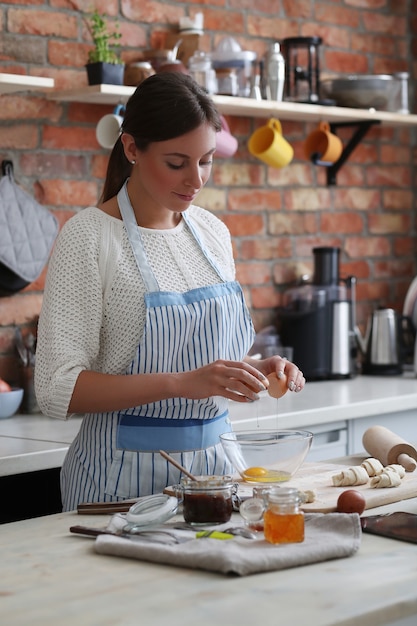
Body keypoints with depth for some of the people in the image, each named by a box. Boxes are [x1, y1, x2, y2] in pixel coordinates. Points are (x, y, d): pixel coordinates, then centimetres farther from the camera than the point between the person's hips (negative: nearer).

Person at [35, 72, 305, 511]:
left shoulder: (212, 232, 6)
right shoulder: (88, 237, -12)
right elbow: (57, 389, -18)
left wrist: (254, 371, -3)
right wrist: (181, 383, -27)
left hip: (211, 460, 6)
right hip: (124, 474, -6)